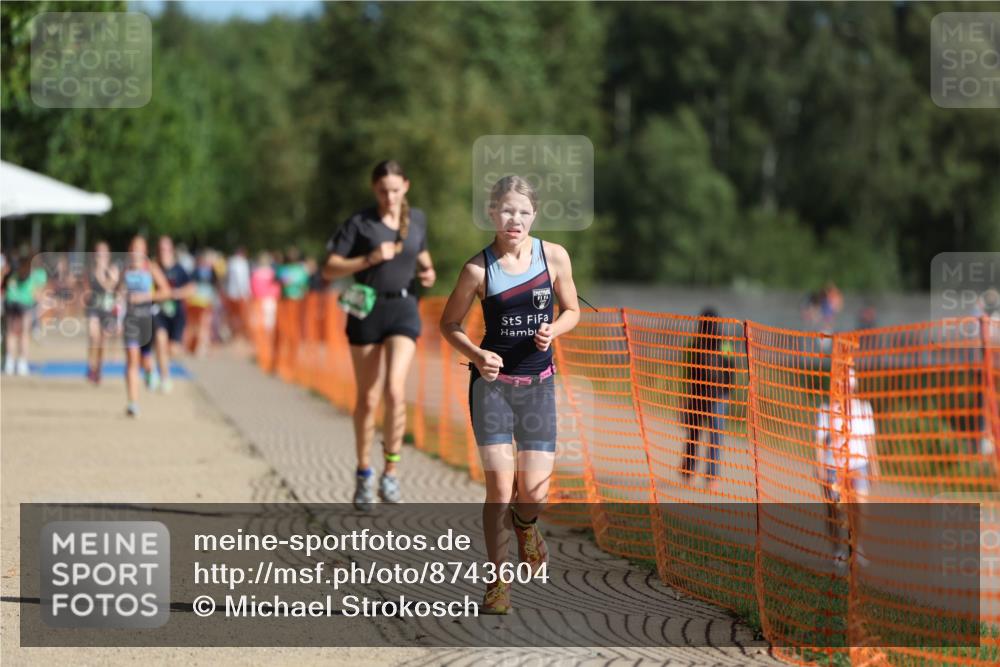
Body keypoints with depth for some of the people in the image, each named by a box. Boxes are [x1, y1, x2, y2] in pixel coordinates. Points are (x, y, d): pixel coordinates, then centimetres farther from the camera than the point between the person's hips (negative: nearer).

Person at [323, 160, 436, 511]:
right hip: (367, 310, -1)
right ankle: (364, 475, 20)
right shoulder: (359, 223, -5)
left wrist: (428, 271, 2)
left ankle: (392, 469, -5)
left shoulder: (417, 219, 5)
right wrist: (369, 259, -19)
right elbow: (329, 270, -7)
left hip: (403, 310, 1)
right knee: (368, 398, 4)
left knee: (394, 389, -18)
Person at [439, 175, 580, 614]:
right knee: (499, 483, -9)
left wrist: (552, 330, -12)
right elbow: (449, 324, 3)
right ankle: (498, 581, 6)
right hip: (492, 381, -1)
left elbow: (571, 311, 9)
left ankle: (525, 526, 36)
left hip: (538, 383, 2)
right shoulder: (478, 269, -8)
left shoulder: (554, 256, -3)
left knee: (534, 490, -2)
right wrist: (476, 355, -14)